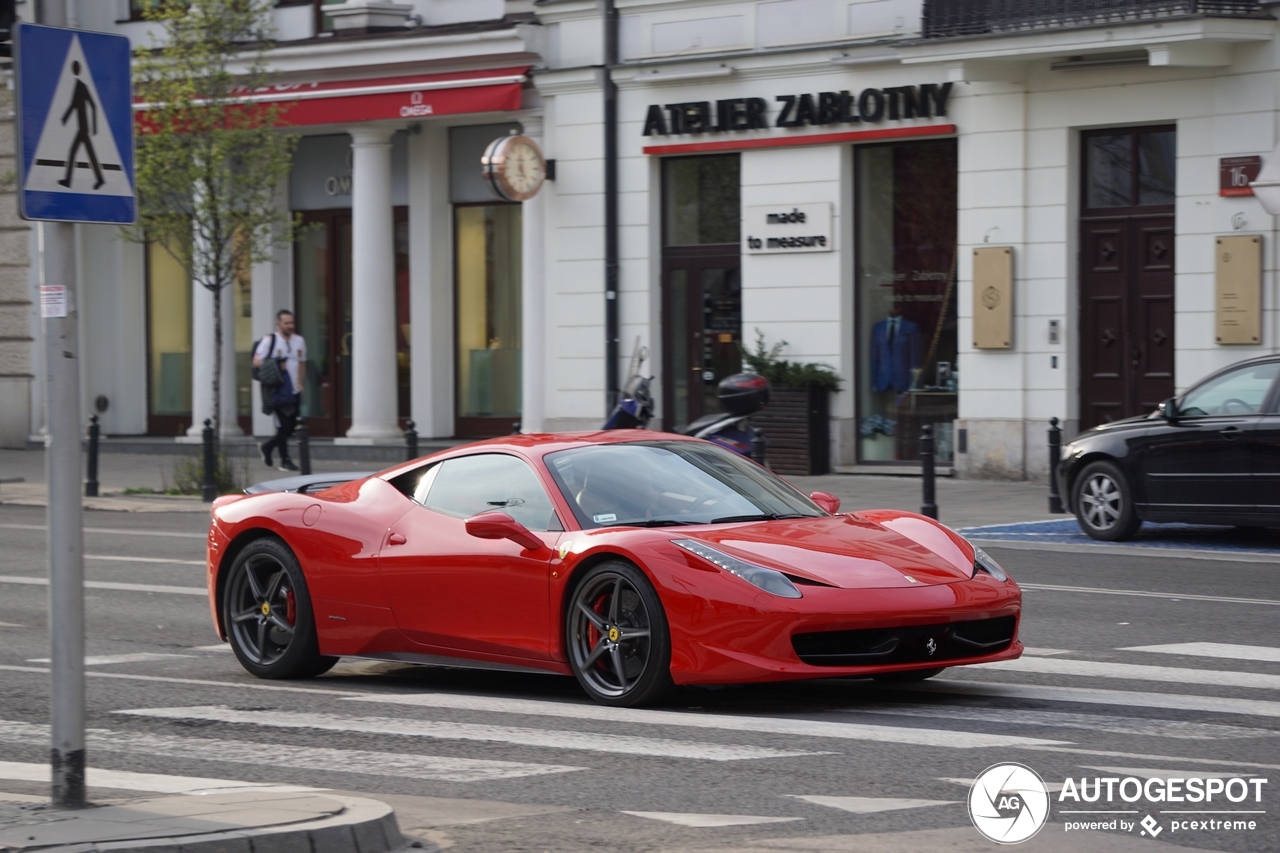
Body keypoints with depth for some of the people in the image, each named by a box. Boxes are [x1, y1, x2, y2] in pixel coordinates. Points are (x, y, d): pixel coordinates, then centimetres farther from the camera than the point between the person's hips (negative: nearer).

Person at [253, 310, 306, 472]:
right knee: (283, 426, -6)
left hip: (294, 391, 6)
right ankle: (285, 461, 4)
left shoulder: (299, 341, 12)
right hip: (277, 390, -6)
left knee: (292, 426, 7)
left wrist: (300, 382, 9)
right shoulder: (269, 341, -5)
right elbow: (257, 361, -9)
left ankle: (267, 446, 30)